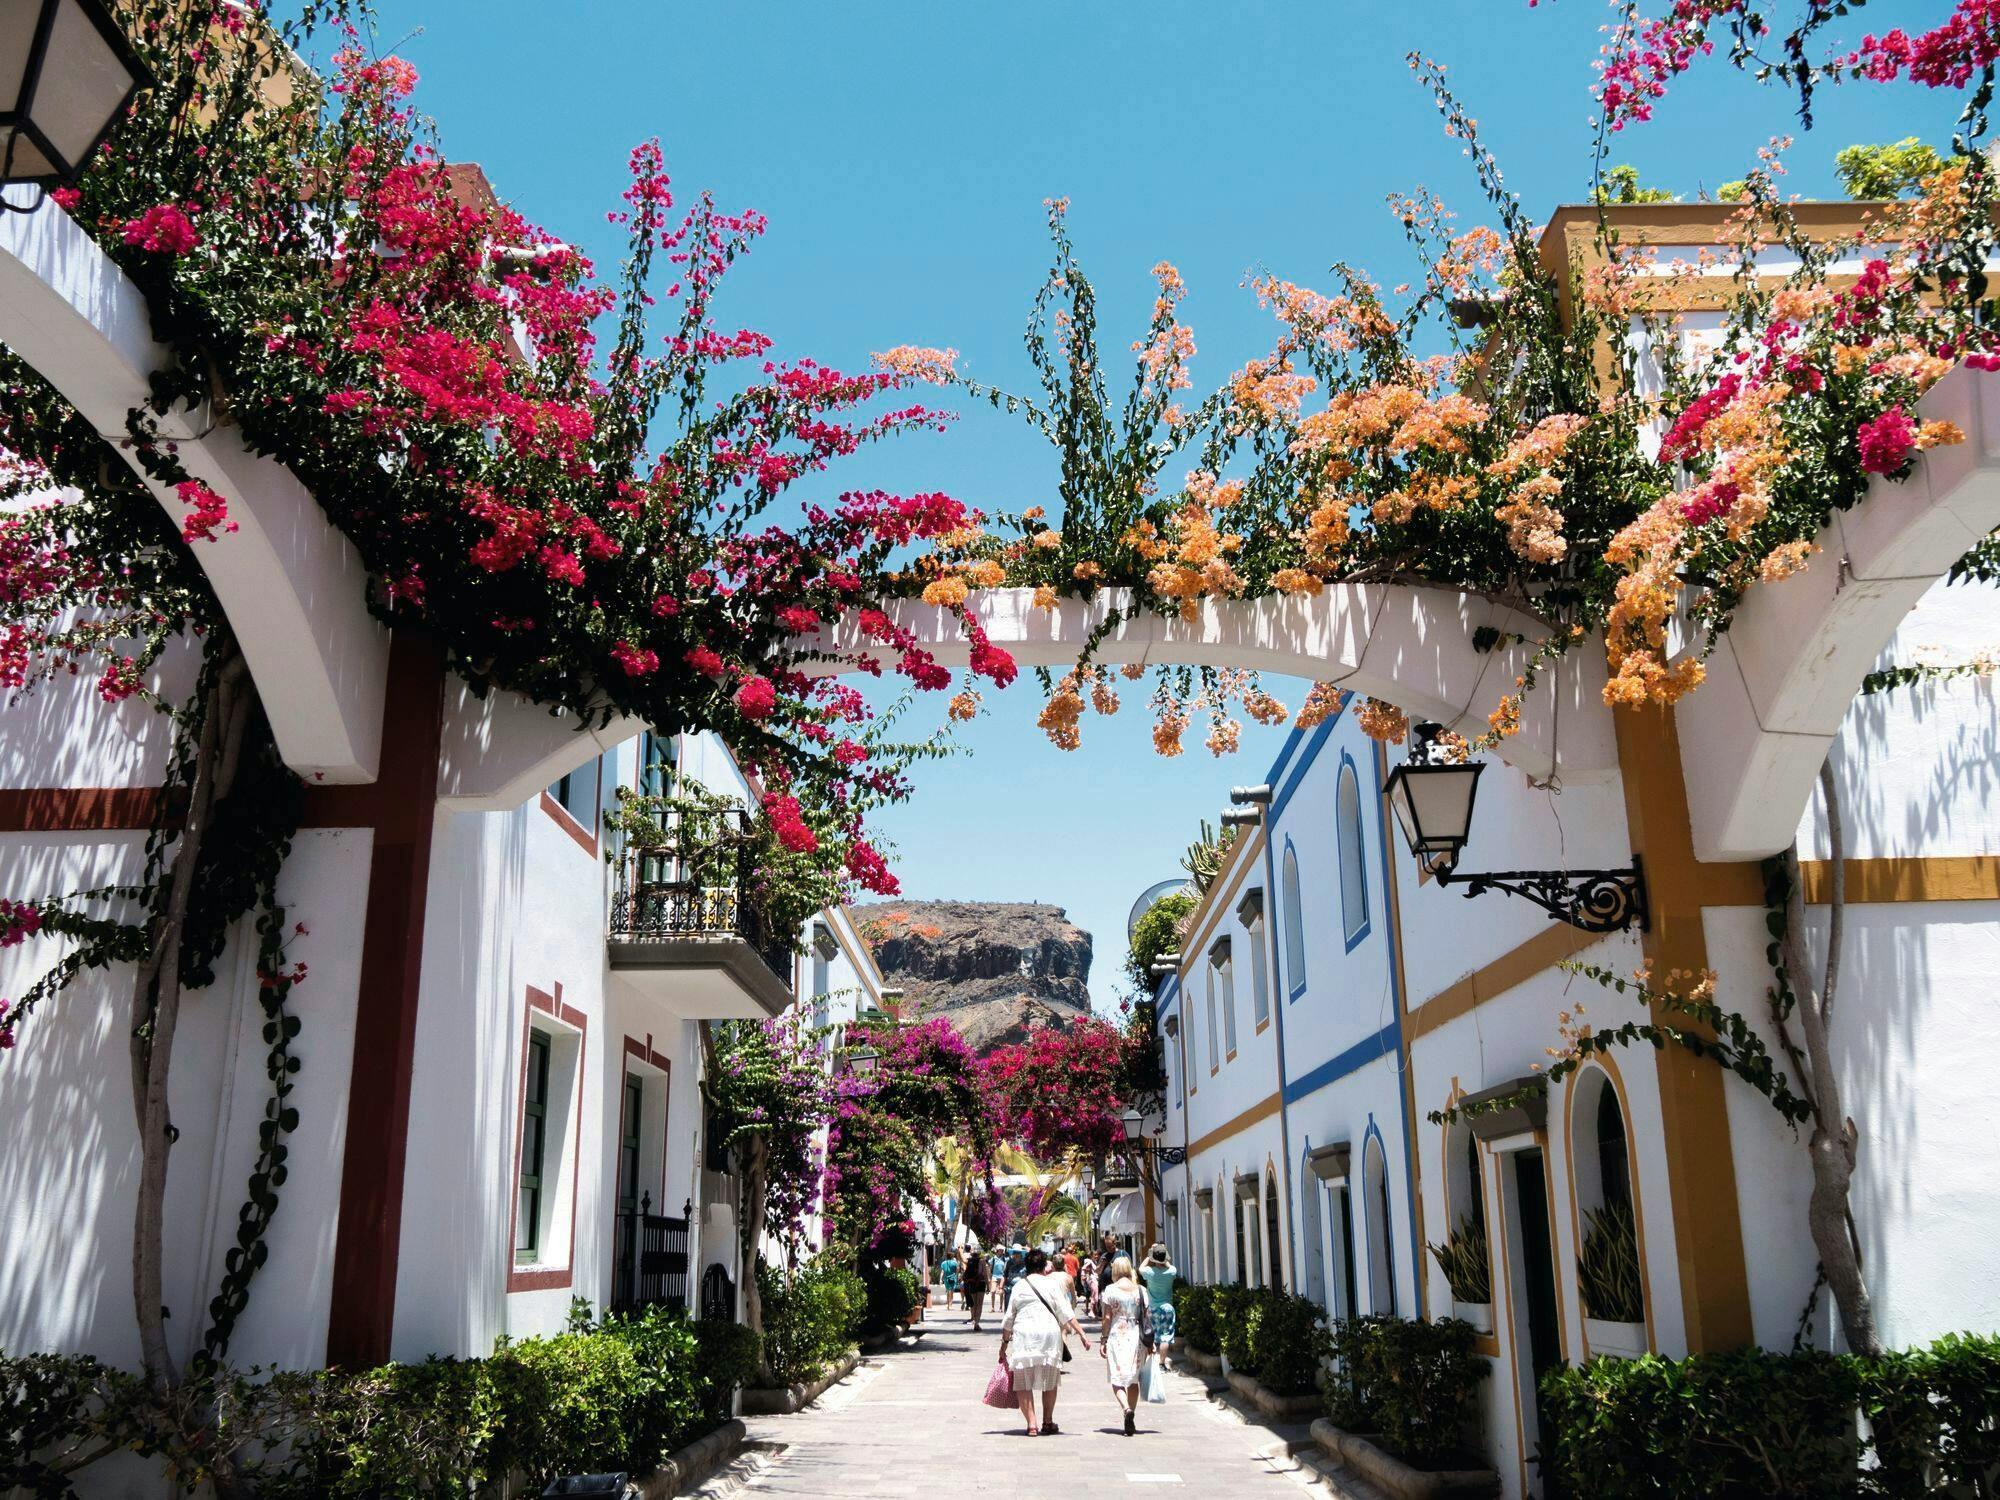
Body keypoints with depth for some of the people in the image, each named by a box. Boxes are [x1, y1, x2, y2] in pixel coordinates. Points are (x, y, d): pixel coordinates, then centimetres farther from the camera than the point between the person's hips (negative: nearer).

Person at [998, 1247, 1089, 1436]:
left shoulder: (1018, 1286, 10)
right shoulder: (1051, 1283, 4)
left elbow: (1009, 1318, 12)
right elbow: (1065, 1312, -2)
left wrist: (1004, 1343, 20)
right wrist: (1081, 1333, -1)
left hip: (1024, 1335, 0)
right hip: (1049, 1334, 0)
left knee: (1023, 1382, 4)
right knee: (1050, 1379, 16)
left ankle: (1031, 1423, -5)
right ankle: (1048, 1422, 21)